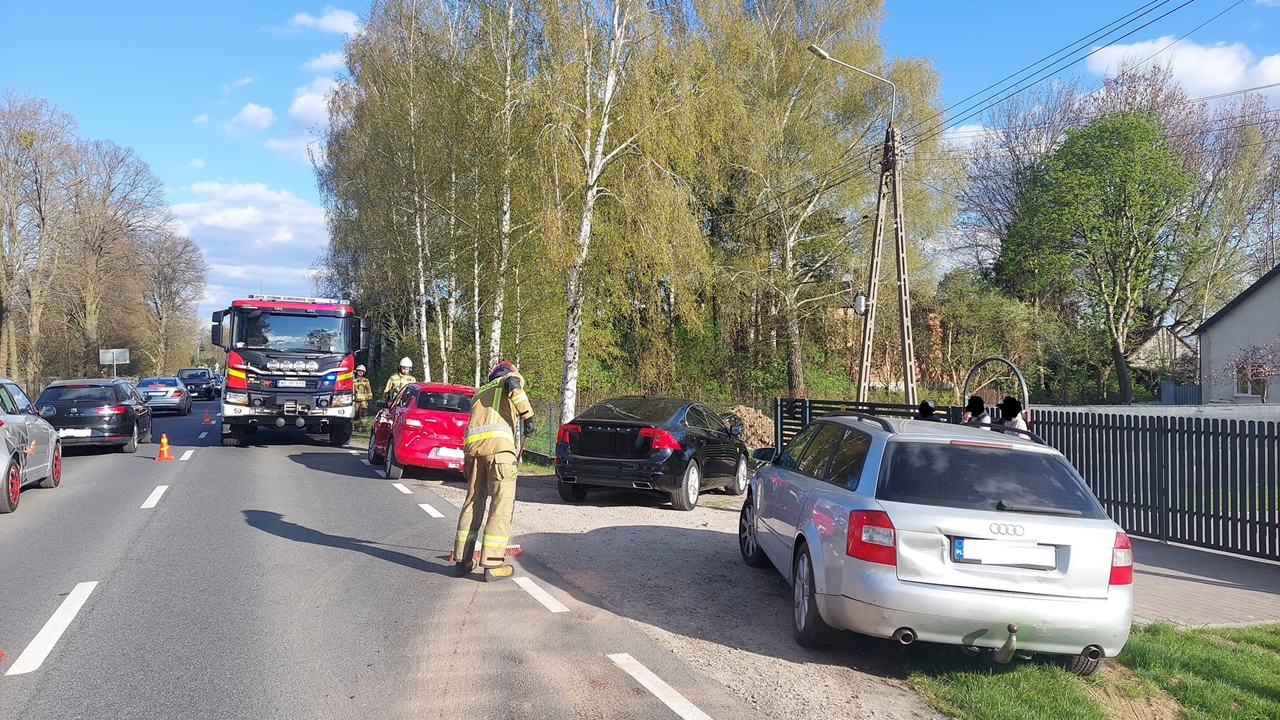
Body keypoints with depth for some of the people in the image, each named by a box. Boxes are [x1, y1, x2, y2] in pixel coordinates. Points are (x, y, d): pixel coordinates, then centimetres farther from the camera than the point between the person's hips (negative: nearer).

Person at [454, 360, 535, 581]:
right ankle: (492, 564, -4)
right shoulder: (512, 378, 17)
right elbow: (513, 384, -9)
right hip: (498, 445, -6)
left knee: (472, 503, 16)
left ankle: (462, 560, 20)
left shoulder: (479, 392, 34)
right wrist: (527, 415, -8)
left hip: (472, 445, 6)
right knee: (502, 505, -2)